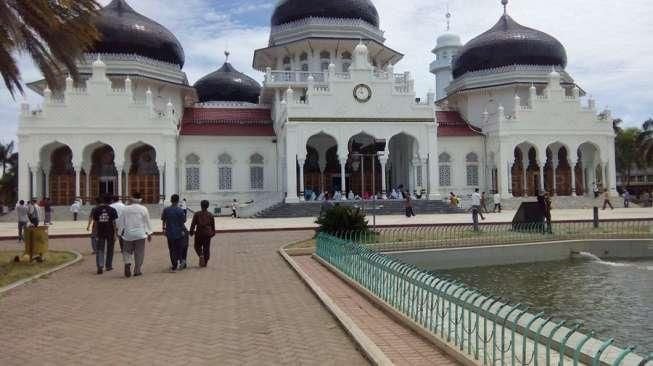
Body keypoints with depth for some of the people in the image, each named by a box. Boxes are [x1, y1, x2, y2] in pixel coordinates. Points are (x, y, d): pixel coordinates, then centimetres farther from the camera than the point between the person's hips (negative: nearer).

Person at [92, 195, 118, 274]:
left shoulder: (96, 209, 1)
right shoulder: (112, 210, -6)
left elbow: (95, 222, 2)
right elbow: (114, 223, -7)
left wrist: (96, 232, 9)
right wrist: (115, 233, -3)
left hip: (100, 232, 1)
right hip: (110, 232, -1)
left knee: (99, 250, 5)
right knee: (109, 250, 14)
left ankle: (100, 266, -13)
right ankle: (108, 266, 22)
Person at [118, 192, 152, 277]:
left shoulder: (126, 208, 1)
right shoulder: (143, 209, -1)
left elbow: (120, 222, 3)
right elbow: (147, 222, 2)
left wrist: (122, 231, 15)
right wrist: (149, 234, 9)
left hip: (128, 234, 1)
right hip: (140, 234, -1)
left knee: (127, 251, 13)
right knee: (139, 253, 6)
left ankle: (127, 263, -11)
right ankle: (137, 270, 7)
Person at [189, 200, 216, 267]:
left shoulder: (197, 214, -4)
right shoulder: (210, 215, 2)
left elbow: (193, 224, -3)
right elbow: (213, 225, 7)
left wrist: (191, 232, 6)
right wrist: (213, 233, 18)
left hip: (199, 234, -1)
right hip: (208, 234, 1)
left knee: (197, 246, 15)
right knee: (206, 248, 8)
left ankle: (201, 255, -11)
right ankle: (205, 262, 10)